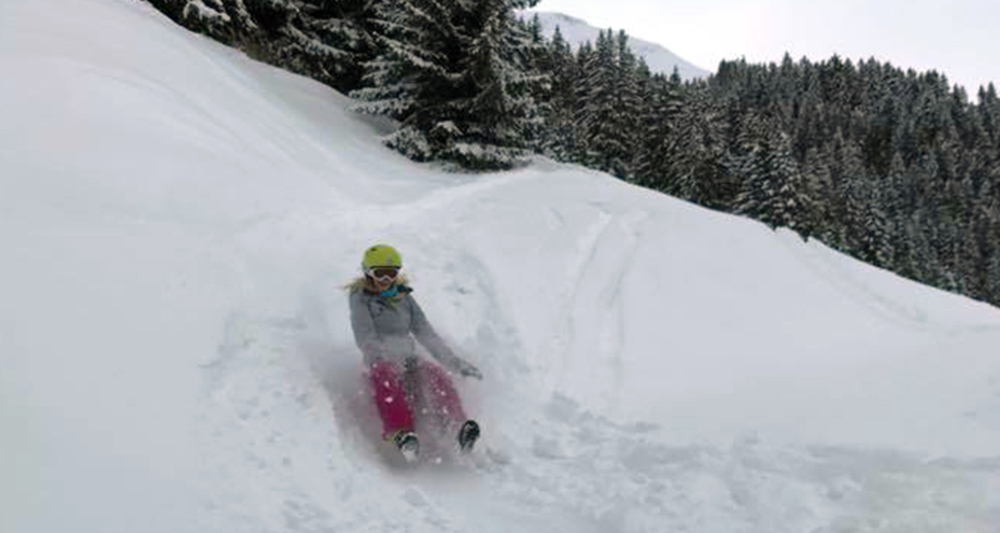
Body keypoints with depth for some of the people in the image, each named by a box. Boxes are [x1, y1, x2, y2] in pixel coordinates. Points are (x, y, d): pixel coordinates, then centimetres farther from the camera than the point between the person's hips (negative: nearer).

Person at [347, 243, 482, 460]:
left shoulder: (404, 298, 21)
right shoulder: (361, 299, 8)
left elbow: (426, 334, 18)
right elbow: (366, 340, -6)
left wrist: (455, 362, 8)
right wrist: (390, 356, -26)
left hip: (408, 358, 3)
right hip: (379, 361, -3)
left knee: (436, 374, -28)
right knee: (386, 375, -38)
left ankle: (459, 427, -49)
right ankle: (401, 433, -57)